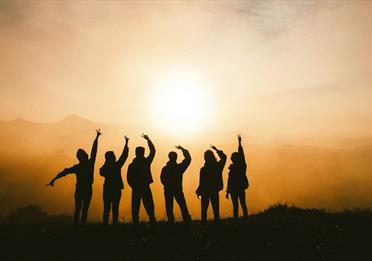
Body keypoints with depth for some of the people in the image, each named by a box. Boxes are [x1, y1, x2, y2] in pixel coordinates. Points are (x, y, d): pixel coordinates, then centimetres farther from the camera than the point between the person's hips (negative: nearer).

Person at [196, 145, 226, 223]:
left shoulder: (203, 169, -15)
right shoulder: (218, 166, -5)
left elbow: (202, 183, -13)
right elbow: (224, 157, 14)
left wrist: (198, 192, 0)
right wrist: (216, 150, 21)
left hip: (205, 192, -3)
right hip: (215, 191, 3)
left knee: (204, 210, 6)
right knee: (216, 210, 10)